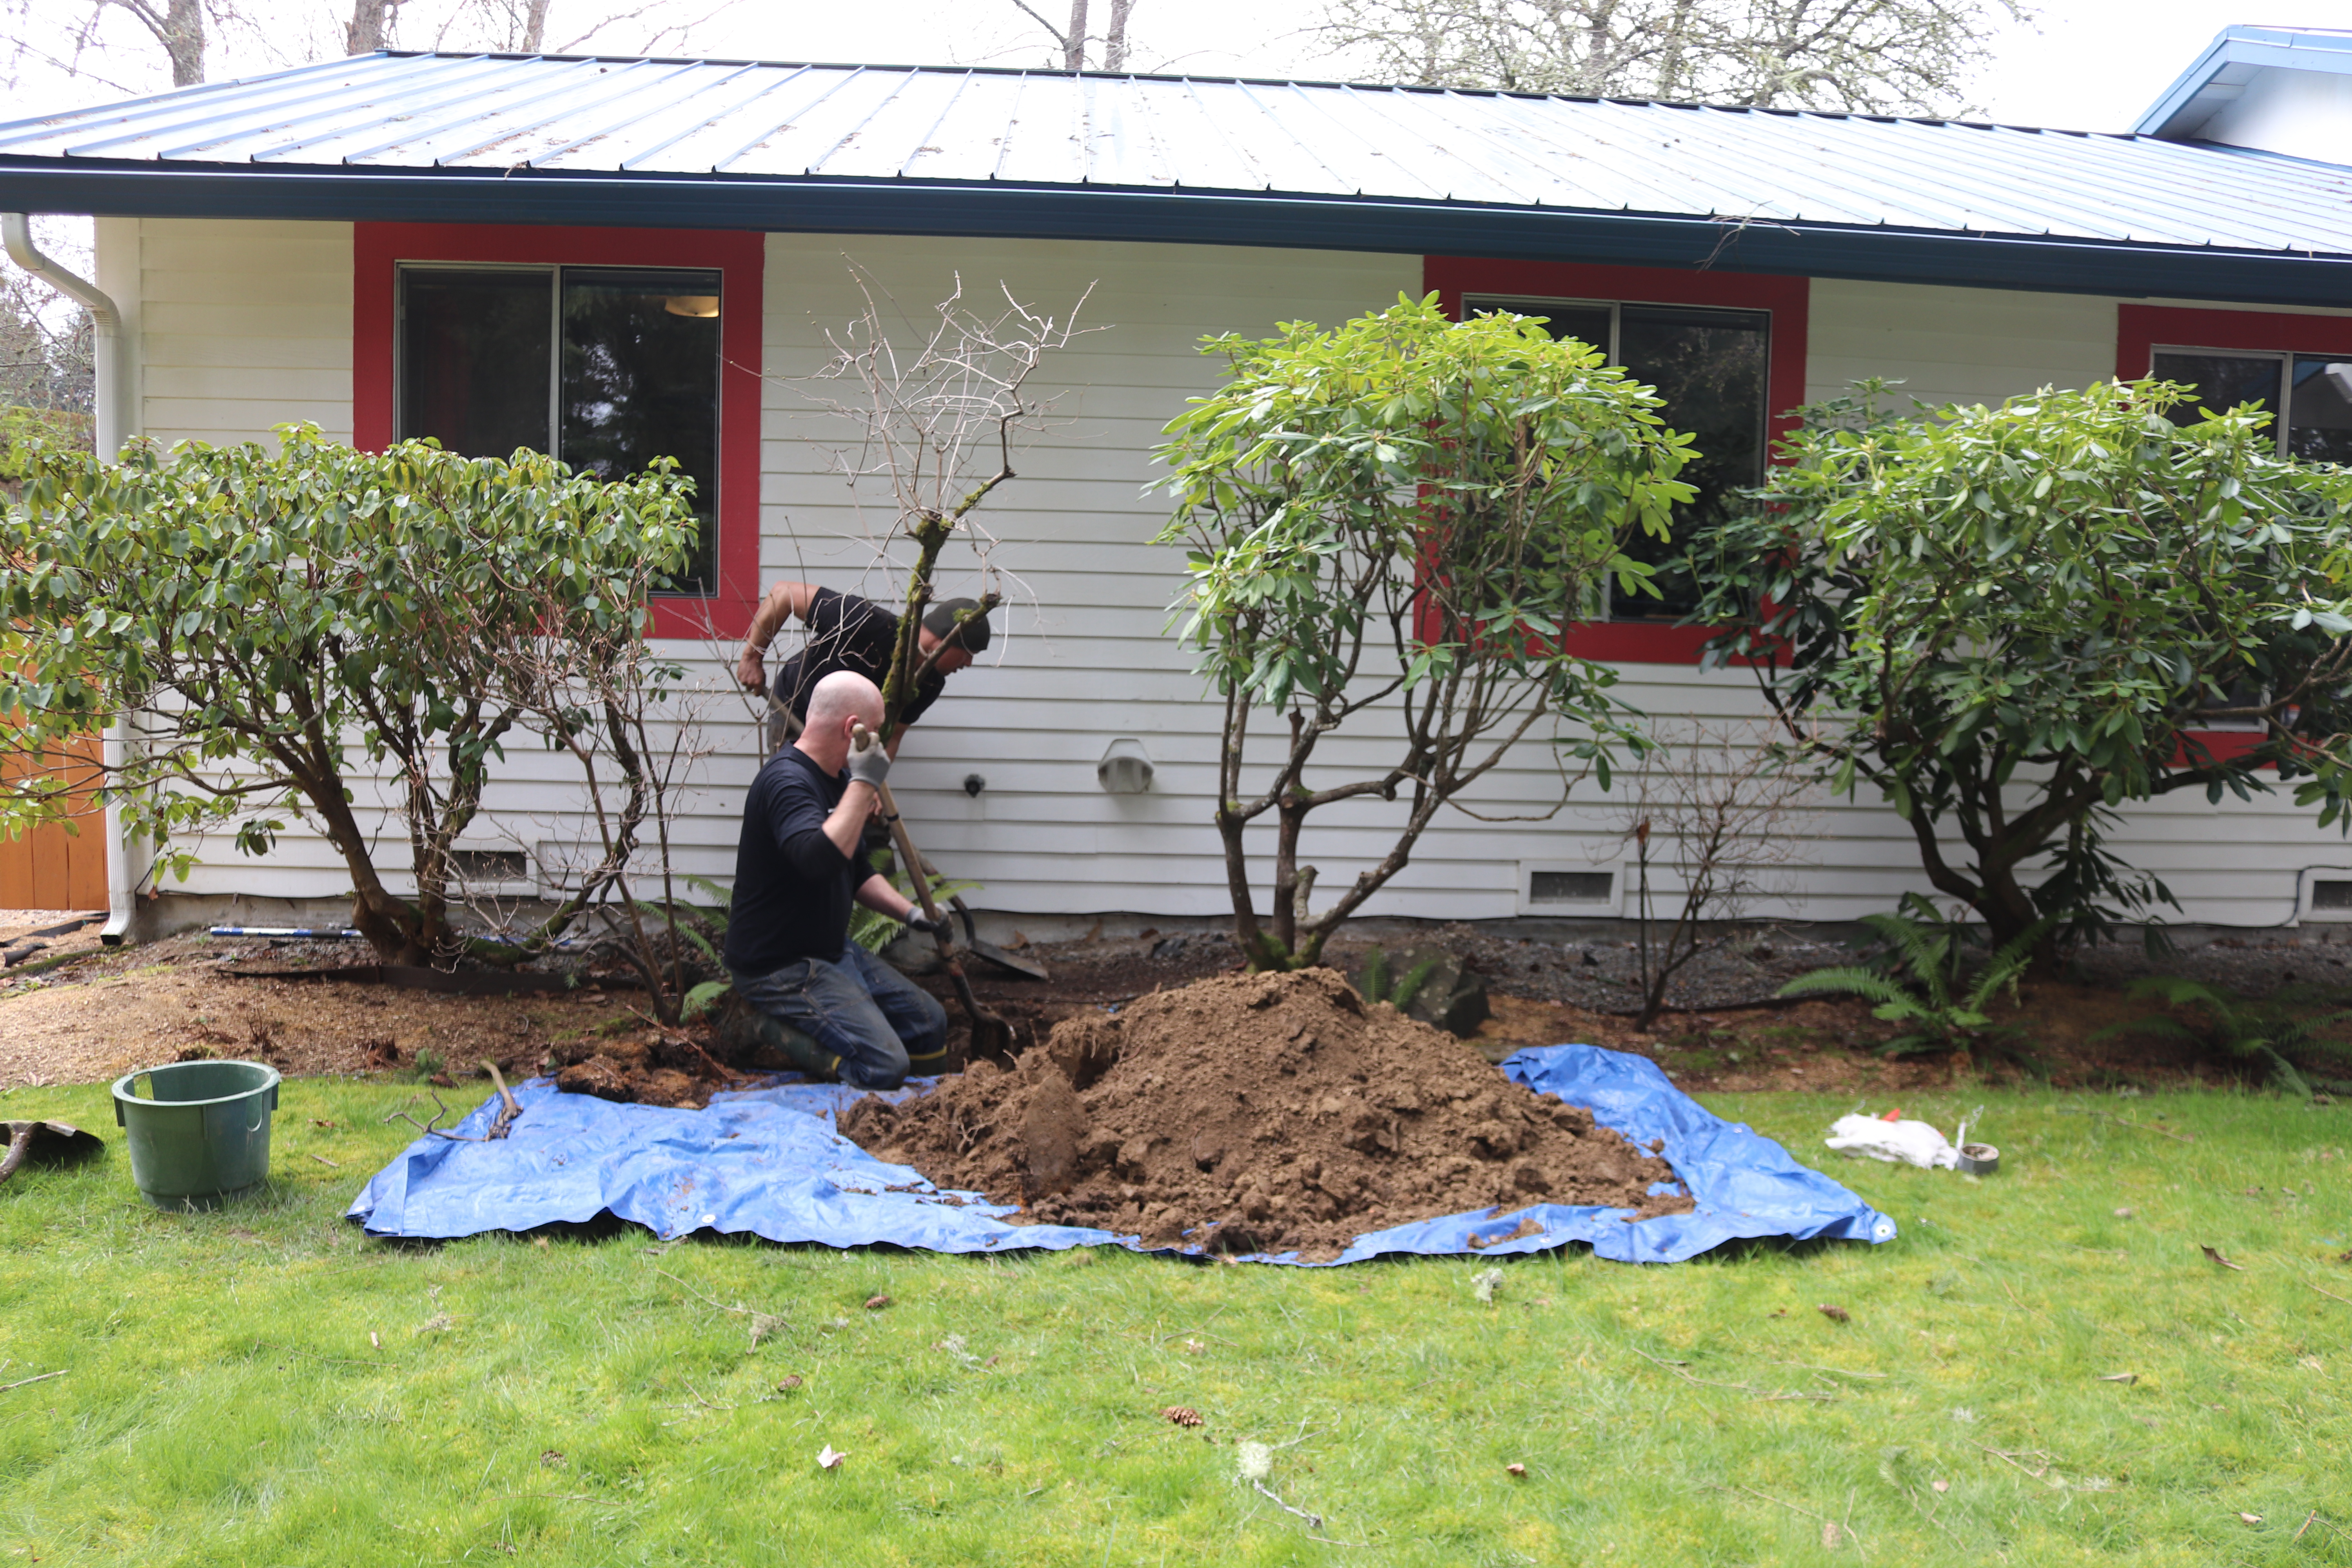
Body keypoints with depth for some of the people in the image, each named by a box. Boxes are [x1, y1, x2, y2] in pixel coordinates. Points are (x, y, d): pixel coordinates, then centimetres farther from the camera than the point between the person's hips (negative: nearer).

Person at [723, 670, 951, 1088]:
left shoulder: (833, 781, 12)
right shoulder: (788, 781, -21)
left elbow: (856, 871, 24)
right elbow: (819, 861, -41)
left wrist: (910, 912, 10)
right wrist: (864, 784, -35)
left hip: (832, 950, 10)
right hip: (779, 968, -10)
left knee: (929, 1022, 6)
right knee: (885, 1067, -20)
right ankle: (776, 1028, -5)